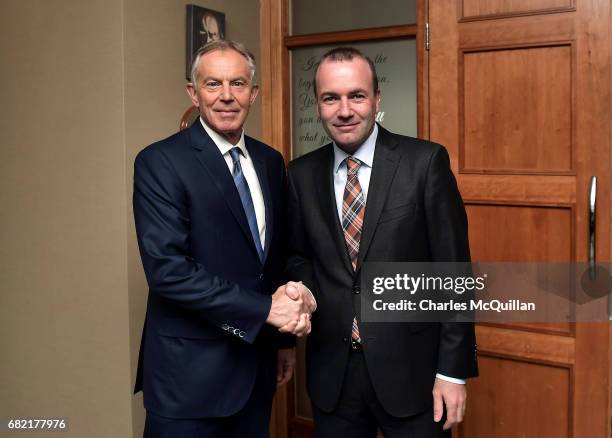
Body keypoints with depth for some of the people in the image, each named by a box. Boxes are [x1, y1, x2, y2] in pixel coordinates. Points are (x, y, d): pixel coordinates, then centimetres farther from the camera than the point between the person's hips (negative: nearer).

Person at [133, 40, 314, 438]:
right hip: (190, 373, -5)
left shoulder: (271, 162, 7)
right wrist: (266, 309, -20)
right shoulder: (159, 162, -12)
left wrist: (287, 334, 12)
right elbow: (167, 269, -21)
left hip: (258, 362, 6)